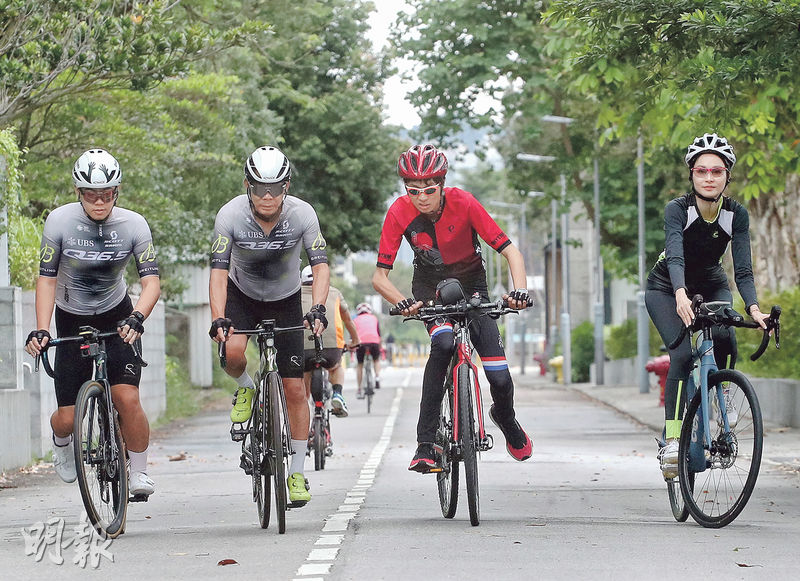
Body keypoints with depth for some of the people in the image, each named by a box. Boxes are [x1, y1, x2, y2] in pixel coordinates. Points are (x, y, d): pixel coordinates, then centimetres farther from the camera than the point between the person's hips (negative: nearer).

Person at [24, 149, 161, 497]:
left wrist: (137, 318, -39)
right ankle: (61, 441, 35)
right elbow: (47, 279, -14)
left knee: (127, 399, -20)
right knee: (68, 418, -3)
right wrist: (41, 331, -26)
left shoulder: (133, 225, -17)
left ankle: (139, 472, 2)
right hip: (72, 321, 0)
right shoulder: (60, 221, -18)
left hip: (117, 319, 0)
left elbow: (151, 281, -21)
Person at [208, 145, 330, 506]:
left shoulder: (302, 214, -23)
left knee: (294, 389, -4)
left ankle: (297, 473, 8)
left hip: (285, 301, 0)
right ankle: (245, 389, 4)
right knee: (232, 351, -32)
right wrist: (218, 319, -40)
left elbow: (320, 265, -24)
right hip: (241, 295, 0)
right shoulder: (230, 215, -25)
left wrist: (318, 309, -40)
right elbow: (218, 271, -26)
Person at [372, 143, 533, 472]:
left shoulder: (463, 203, -26)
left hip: (471, 285, 0)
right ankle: (425, 443, -30)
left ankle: (506, 418, 30)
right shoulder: (399, 213, -24)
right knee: (444, 343, -35)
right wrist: (402, 303, -43)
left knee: (500, 377, -9)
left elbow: (510, 251, -24)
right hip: (430, 287, 0)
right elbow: (379, 277, -23)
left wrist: (519, 290, -42)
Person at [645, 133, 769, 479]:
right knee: (682, 353, -24)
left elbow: (743, 269, -24)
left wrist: (753, 308, -41)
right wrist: (681, 296, -59)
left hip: (712, 286, 2)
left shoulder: (736, 214, -18)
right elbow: (675, 258, -40)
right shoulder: (677, 209, -26)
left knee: (725, 340, -27)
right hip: (667, 289, -2)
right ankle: (671, 439, -22)